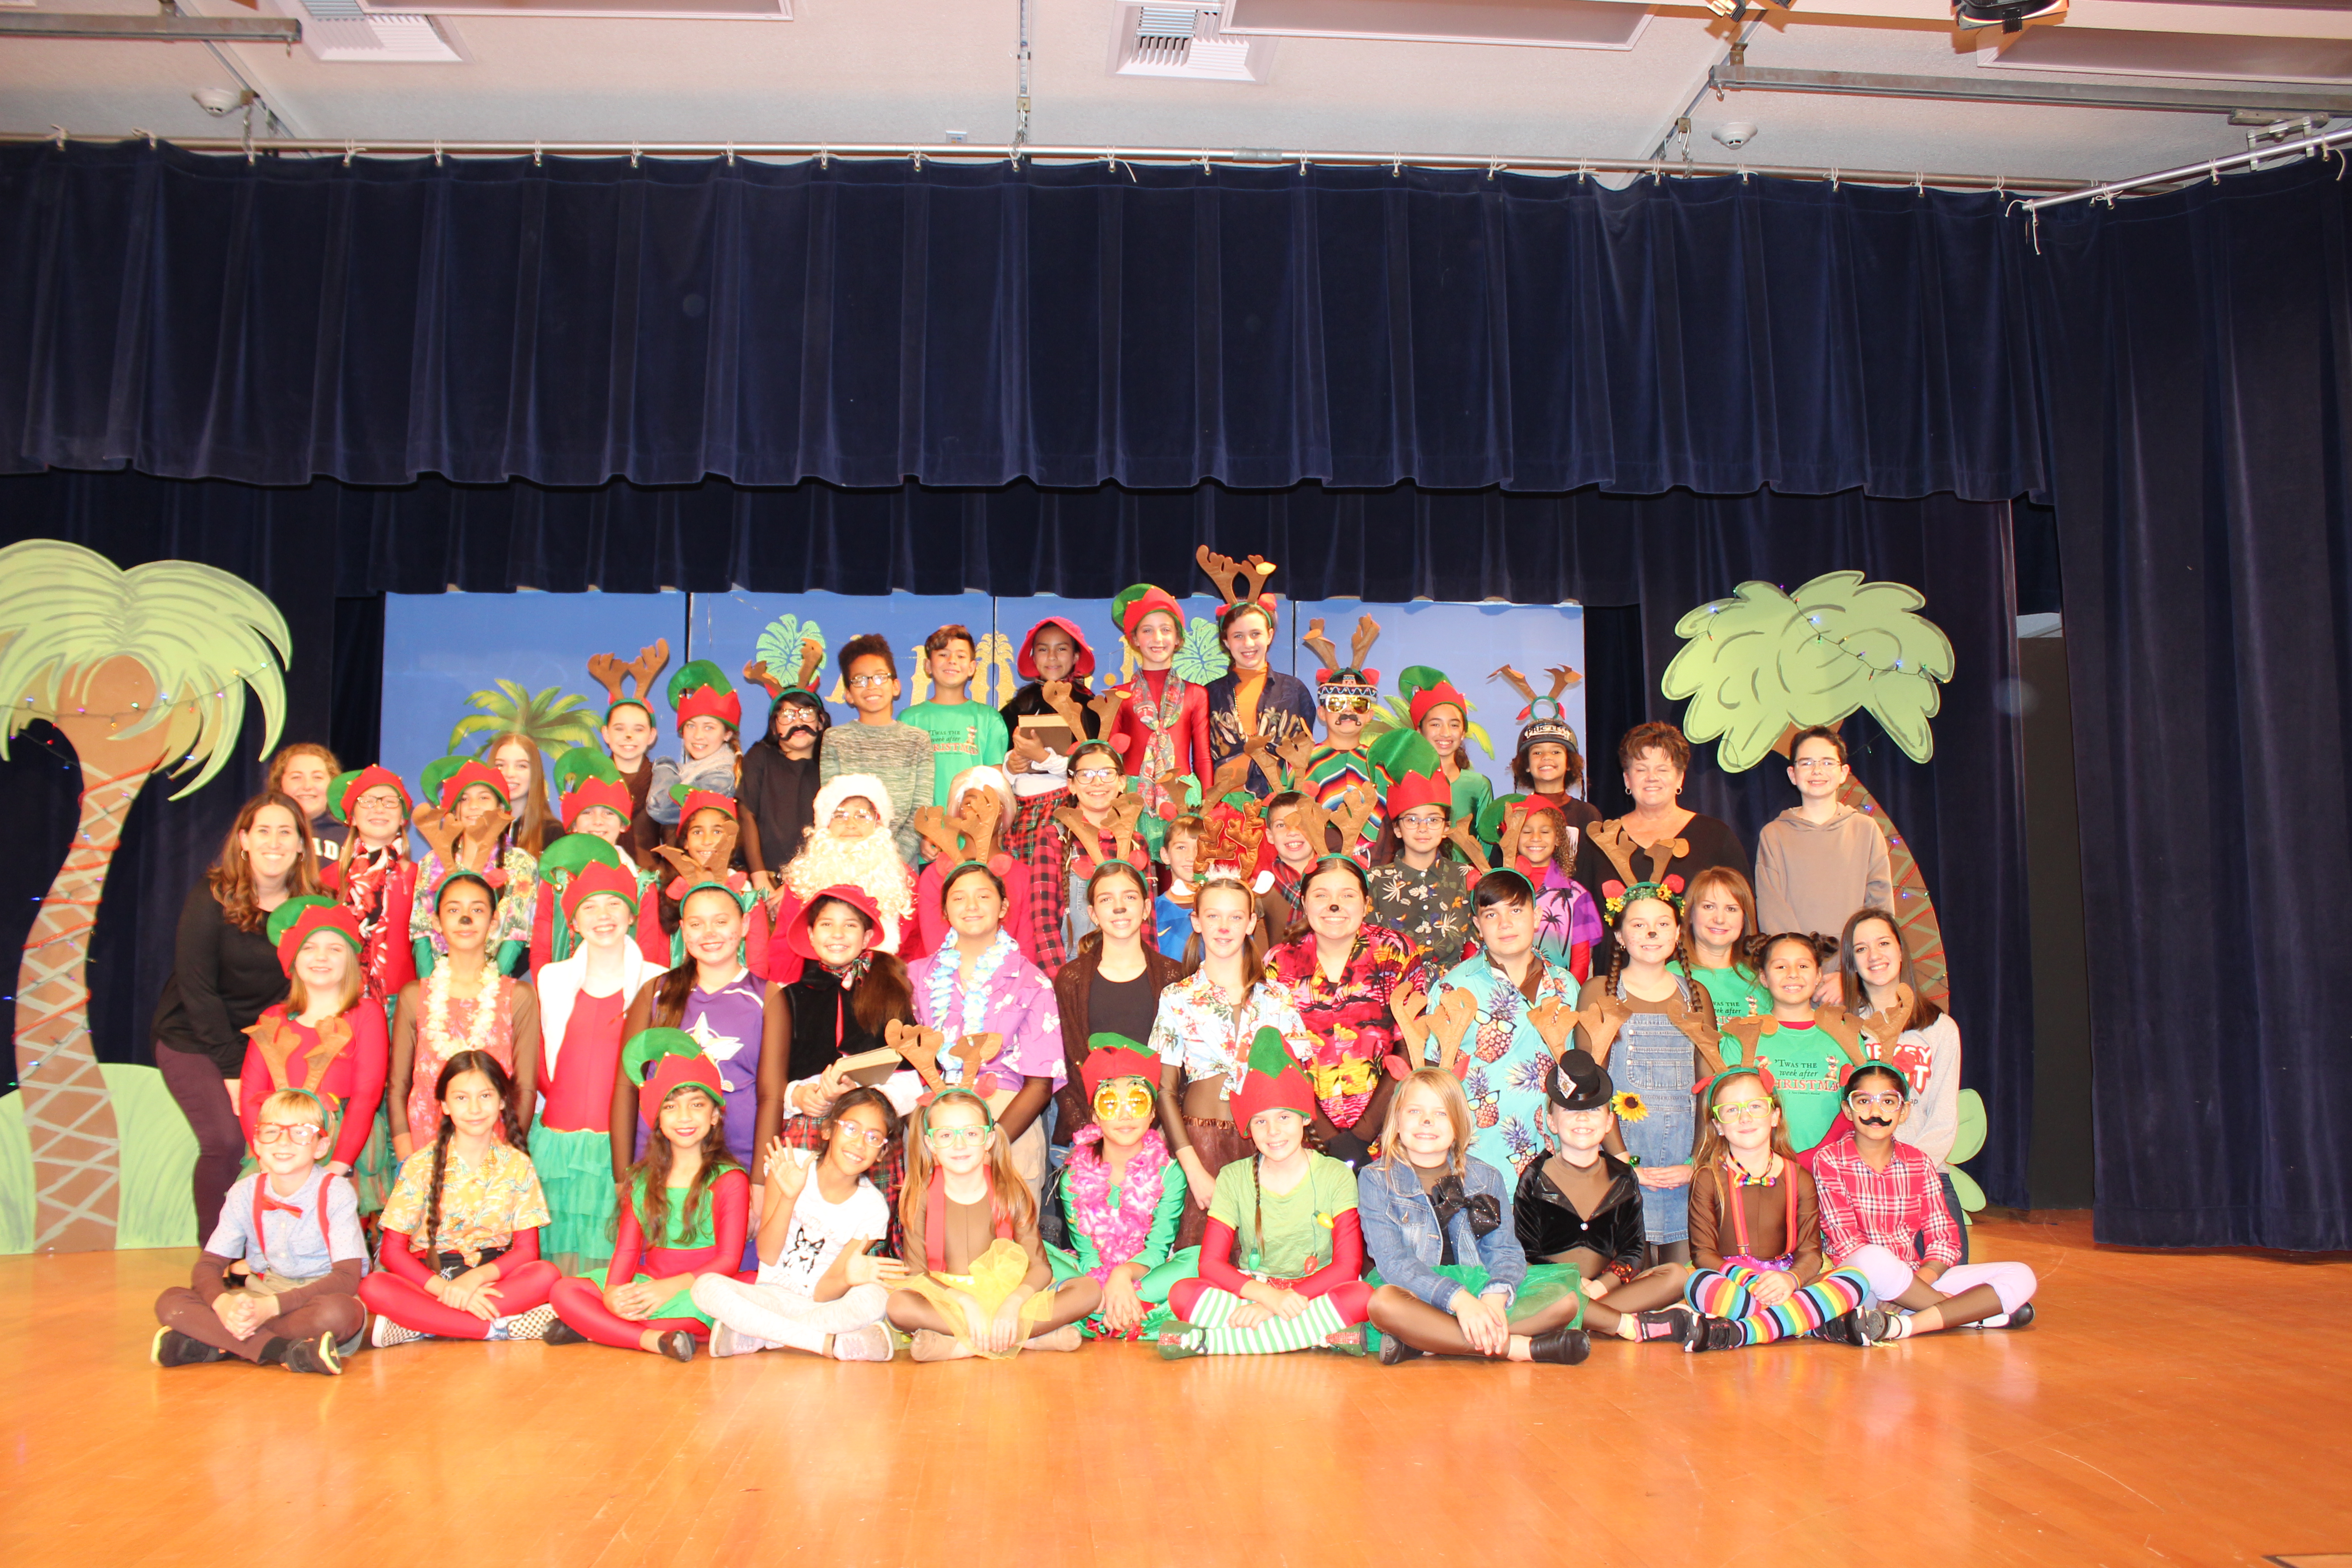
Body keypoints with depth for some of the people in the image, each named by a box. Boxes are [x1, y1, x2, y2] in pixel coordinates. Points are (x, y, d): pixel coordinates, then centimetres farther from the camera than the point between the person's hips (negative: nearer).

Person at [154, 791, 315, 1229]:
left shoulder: (311, 907, -4)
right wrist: (232, 1070, -15)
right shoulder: (211, 898, -13)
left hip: (263, 1042, 3)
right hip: (193, 1040, -3)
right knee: (225, 1141, -18)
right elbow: (197, 990, -13)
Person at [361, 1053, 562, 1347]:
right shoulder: (421, 1166, -1)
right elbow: (393, 1250, -5)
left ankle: (419, 1325, -27)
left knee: (547, 1275, -30)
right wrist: (446, 1289, -22)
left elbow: (527, 1249, -1)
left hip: (493, 1276, 1)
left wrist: (476, 1278, -21)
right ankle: (503, 1327, -31)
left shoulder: (517, 1165, 2)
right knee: (373, 1288, -31)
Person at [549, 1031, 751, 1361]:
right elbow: (627, 1249, 9)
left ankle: (592, 1327, -20)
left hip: (698, 1290, -5)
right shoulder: (642, 1180, 15)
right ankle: (655, 1340, -28)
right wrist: (612, 1292, -14)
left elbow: (729, 1260, -10)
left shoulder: (729, 1180, -3)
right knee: (563, 1291, -13)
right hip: (646, 1286, 5)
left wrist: (670, 1287, -24)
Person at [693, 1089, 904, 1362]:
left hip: (824, 1307, 0)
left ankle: (747, 1336, -25)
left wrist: (848, 1277, -34)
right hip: (771, 1296, 0)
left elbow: (822, 1293, -10)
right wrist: (789, 1197, -24)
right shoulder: (790, 1165, -7)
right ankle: (830, 1344, -29)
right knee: (707, 1286, -30)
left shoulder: (873, 1208, -6)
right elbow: (768, 1255, -9)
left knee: (874, 1297, -33)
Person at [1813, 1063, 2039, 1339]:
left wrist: (1919, 1282, -17)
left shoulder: (1920, 1164, 10)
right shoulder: (1829, 1161, -2)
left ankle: (1906, 1325, -26)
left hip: (1919, 1278, 5)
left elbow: (1944, 1238, 3)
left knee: (2022, 1278, -9)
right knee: (1874, 1258, -39)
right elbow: (1845, 1241, -10)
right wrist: (1908, 1286, -22)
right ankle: (1978, 1313, -15)